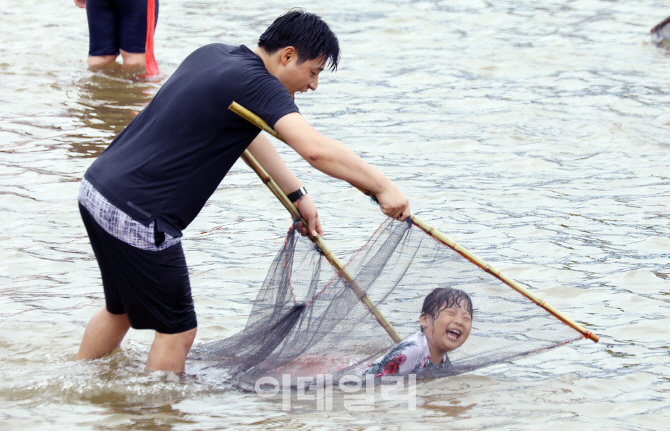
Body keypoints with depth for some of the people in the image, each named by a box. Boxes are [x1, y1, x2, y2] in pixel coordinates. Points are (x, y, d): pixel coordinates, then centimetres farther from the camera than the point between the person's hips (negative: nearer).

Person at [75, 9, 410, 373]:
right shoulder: (258, 85, -15)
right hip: (136, 217, -10)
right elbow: (316, 149, -29)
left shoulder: (211, 54, 14)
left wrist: (297, 195, 27)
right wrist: (383, 187, -23)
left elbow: (245, 134, 27)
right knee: (176, 331, 4)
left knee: (120, 309, 27)